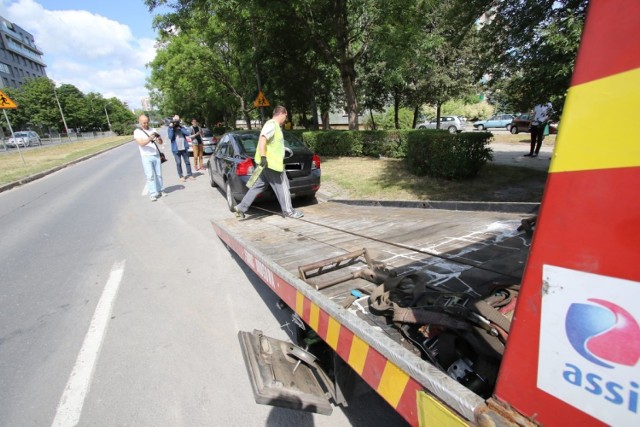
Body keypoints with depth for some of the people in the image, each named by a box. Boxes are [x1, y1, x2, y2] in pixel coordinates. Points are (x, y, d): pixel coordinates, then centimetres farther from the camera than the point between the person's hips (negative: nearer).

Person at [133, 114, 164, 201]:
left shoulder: (153, 130, 12)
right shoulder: (137, 131, 0)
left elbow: (160, 143, 7)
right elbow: (141, 143, -14)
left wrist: (159, 138, -17)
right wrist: (149, 139, -32)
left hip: (156, 155, 4)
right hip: (146, 157, -4)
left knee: (159, 174, 6)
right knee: (150, 176, -7)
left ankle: (159, 191, 17)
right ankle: (153, 194, -7)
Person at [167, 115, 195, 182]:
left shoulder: (182, 127, 8)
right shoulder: (171, 128, 2)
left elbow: (187, 133, -7)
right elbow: (170, 137, -12)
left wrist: (180, 128, -14)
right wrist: (171, 128, -16)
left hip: (184, 148, 2)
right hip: (176, 149, -2)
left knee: (187, 162, 5)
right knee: (178, 163, 2)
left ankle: (189, 175, 14)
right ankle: (181, 176, 8)